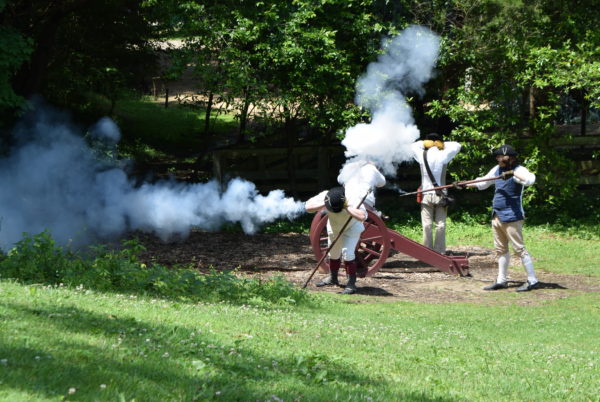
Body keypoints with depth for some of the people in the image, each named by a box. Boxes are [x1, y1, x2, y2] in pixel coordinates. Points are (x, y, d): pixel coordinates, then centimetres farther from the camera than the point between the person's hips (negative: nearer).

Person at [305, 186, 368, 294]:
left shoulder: (353, 201, -40)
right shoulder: (324, 196, -30)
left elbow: (362, 217, -55)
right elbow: (307, 207, -35)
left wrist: (347, 207, -50)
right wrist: (324, 204, -44)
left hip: (352, 228, -5)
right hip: (334, 227, 5)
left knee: (347, 252, -20)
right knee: (333, 253, 17)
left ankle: (351, 283, -11)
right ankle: (332, 278, 40)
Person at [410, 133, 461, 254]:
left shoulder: (422, 155, -2)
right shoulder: (443, 156, -5)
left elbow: (413, 146, 19)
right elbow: (457, 146, 10)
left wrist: (425, 143, 10)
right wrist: (442, 144, 8)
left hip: (426, 195, 1)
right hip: (440, 195, -1)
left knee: (427, 225, 1)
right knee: (441, 225, 3)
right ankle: (440, 252, 2)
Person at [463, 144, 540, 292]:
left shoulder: (519, 170, -12)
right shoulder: (497, 169, 11)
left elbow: (530, 180, -34)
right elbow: (482, 183, 26)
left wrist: (512, 173, -34)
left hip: (511, 217, -9)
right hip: (497, 217, 9)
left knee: (519, 249, -9)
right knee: (501, 249, 15)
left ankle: (532, 281, -6)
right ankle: (501, 281, 24)